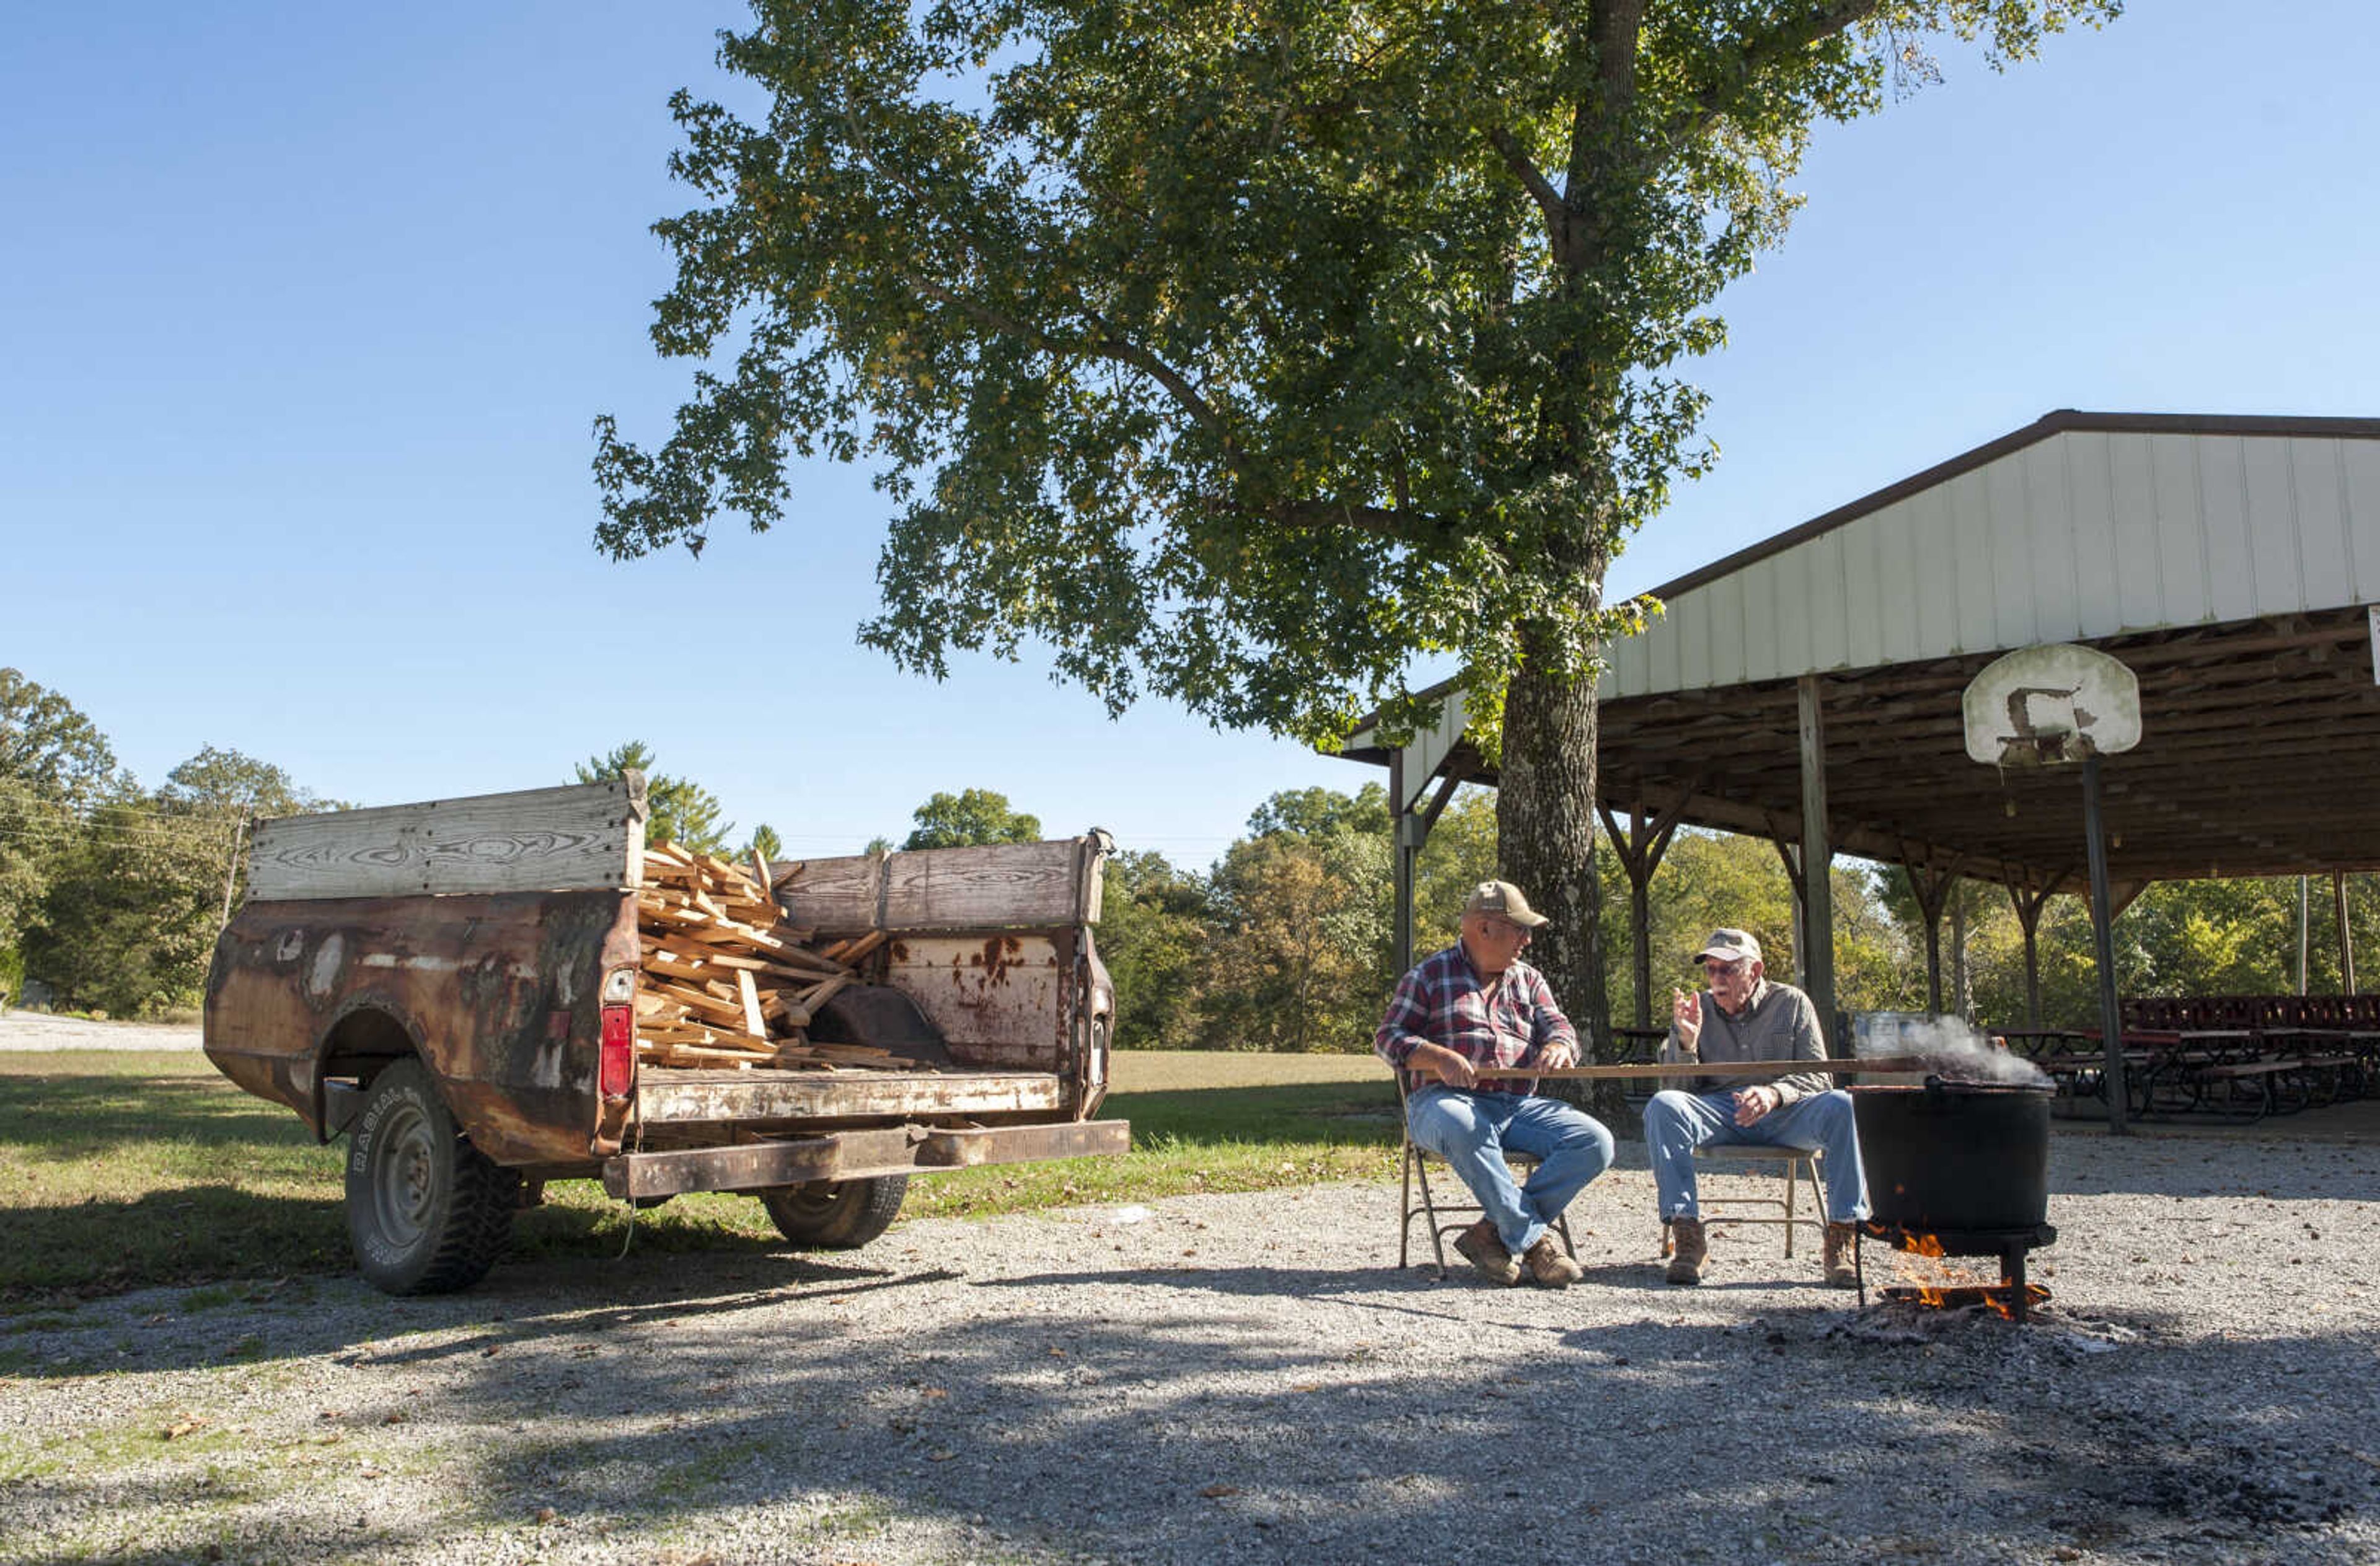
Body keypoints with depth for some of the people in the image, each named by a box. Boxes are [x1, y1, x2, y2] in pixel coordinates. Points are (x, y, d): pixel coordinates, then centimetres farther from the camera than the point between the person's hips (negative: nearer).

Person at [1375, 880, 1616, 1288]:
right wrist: (1439, 1057, -19)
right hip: (1445, 1099, -5)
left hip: (1518, 1106, 5)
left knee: (1596, 1142, -19)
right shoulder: (1429, 976, 8)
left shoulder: (1529, 980, 23)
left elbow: (1560, 1027, 15)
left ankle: (1494, 1233, -21)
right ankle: (1534, 1241, -29)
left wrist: (1558, 1047, -11)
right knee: (1463, 1129, -41)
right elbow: (1388, 1037, 1)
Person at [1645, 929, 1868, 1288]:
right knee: (1662, 1106, -29)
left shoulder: (1791, 1003, 7)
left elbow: (1818, 1078, 0)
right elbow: (1677, 1085, 3)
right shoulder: (1699, 1011, 9)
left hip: (1784, 1116, 0)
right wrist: (1686, 1040, -18)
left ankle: (1841, 1239, -23)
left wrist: (1774, 1094, -22)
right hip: (1720, 1116, 1)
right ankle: (1687, 1236, -29)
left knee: (1842, 1105, -30)